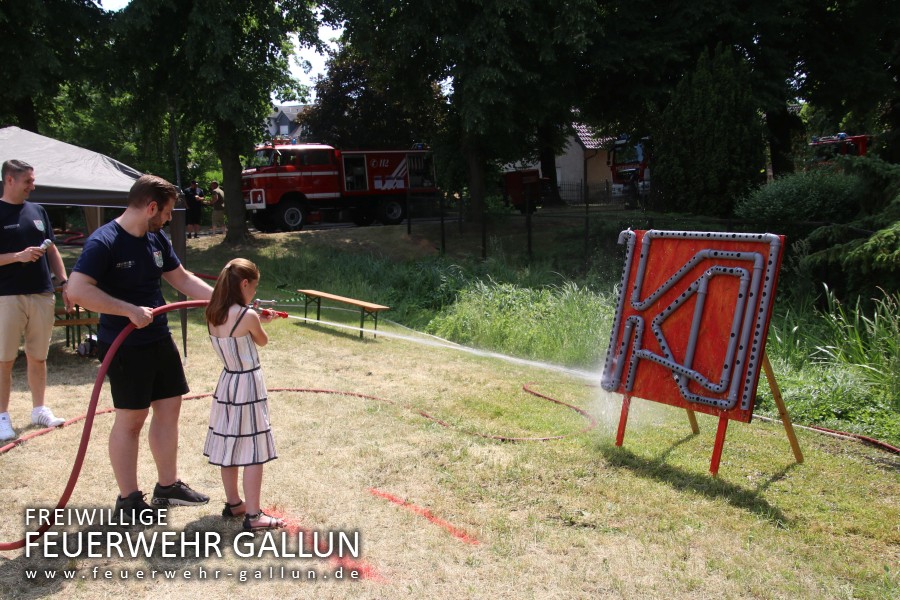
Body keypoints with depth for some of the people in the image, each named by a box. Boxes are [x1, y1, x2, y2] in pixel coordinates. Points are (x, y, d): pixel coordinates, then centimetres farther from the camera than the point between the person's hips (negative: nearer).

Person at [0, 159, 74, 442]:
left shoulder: (38, 211, 11)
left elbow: (52, 251, 16)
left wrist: (64, 283, 9)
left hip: (42, 295, 5)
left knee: (38, 356, 13)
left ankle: (39, 408, 24)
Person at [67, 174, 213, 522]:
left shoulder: (157, 239, 6)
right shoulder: (104, 242, -19)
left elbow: (182, 279, 14)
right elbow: (77, 290, -28)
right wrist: (130, 310, -27)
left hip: (160, 340, 8)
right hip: (125, 347, -8)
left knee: (169, 408, 13)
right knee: (130, 418, 1)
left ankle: (167, 486, 27)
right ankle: (128, 499, 16)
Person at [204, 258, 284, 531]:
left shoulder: (213, 315, 1)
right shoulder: (248, 316, -19)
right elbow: (263, 341, -1)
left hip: (226, 384, 8)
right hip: (248, 386, -8)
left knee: (231, 447, 18)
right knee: (253, 453, -1)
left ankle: (233, 503, 31)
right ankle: (253, 515, 4)